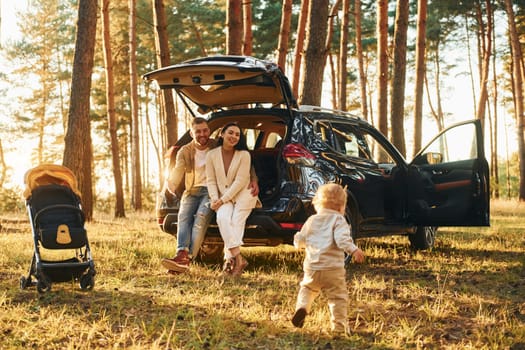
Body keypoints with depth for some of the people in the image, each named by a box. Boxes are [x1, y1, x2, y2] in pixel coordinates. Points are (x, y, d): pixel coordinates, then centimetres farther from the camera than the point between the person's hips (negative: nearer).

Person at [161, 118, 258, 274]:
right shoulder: (185, 152, 8)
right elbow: (177, 172, 3)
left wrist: (253, 179, -7)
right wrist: (171, 185, -15)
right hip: (192, 191, 3)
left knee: (202, 215, -31)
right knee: (184, 215, -28)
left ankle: (188, 258, -42)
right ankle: (182, 254, -44)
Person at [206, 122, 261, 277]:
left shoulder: (244, 155, -7)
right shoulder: (212, 155, 2)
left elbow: (240, 181, -11)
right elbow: (211, 180, 6)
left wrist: (223, 199, -14)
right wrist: (215, 199, -10)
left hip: (243, 194, -1)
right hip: (223, 198, 1)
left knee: (236, 222, -24)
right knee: (222, 218, -27)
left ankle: (230, 259, -27)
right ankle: (238, 258, -33)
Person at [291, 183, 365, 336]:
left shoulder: (311, 220, 13)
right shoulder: (338, 219, -2)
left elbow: (299, 241, 19)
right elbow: (342, 238, -21)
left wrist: (299, 242, 40)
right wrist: (353, 250, -29)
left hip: (311, 267, 5)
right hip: (332, 268, -4)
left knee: (307, 288, 28)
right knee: (338, 297, 6)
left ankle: (302, 307, 5)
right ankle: (339, 327, 7)